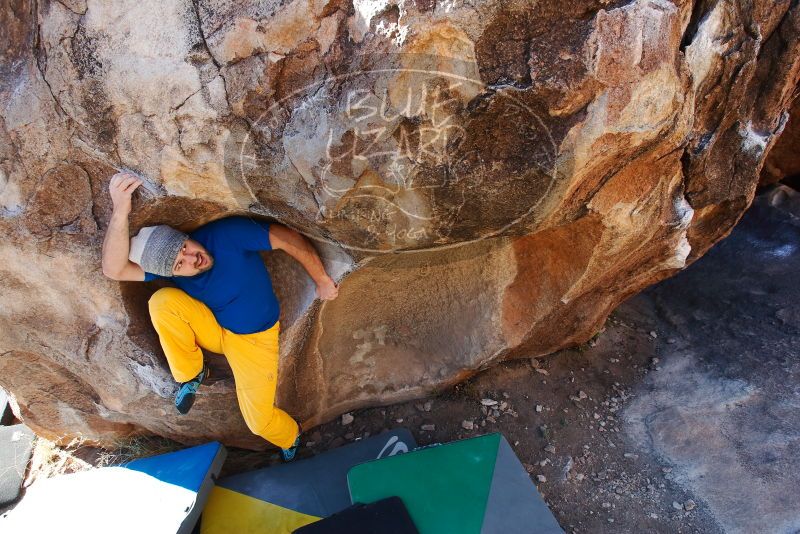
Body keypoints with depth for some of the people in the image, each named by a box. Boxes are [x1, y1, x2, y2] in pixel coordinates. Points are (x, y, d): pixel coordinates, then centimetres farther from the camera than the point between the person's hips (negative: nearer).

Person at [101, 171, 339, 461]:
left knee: (260, 422, -8)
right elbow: (113, 270, -34)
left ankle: (290, 437, 32)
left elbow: (288, 238, -25)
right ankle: (191, 374, -3)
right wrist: (120, 211, -51)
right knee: (162, 301, -29)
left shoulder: (227, 234, -30)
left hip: (253, 339, -2)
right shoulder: (170, 266, -19)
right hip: (211, 329, 2)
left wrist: (322, 281, -18)